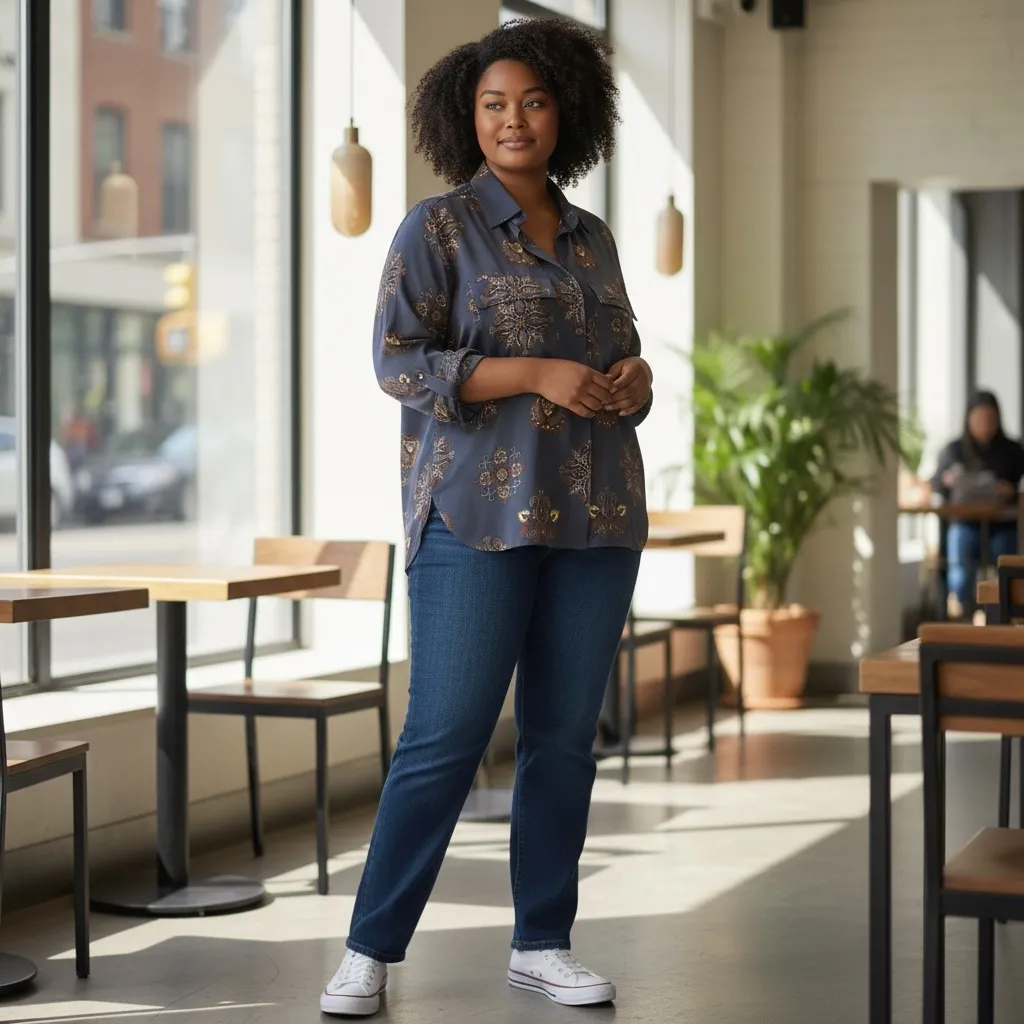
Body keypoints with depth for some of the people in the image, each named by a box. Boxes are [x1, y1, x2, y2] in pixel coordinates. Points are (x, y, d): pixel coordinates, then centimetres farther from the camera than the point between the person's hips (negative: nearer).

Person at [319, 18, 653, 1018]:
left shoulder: (592, 239, 15)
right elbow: (399, 362, -9)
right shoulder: (436, 230, 0)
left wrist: (633, 380, -1)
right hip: (478, 513, -5)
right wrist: (537, 374, -18)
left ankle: (541, 943, 17)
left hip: (594, 516, 5)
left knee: (565, 735, 6)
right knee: (445, 735, -7)